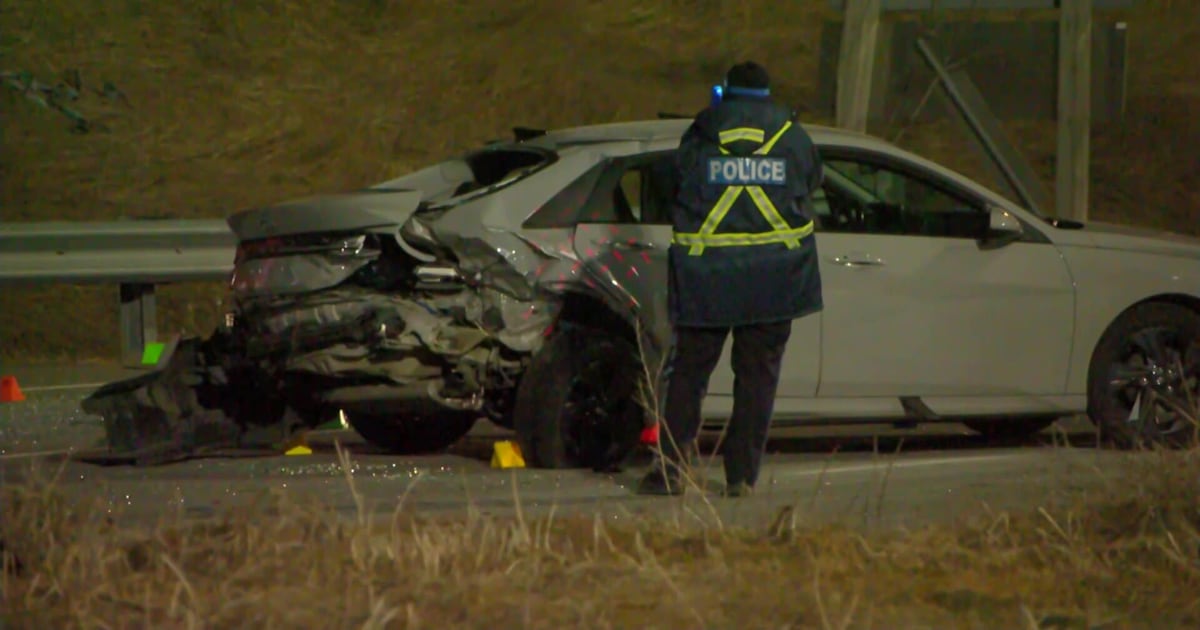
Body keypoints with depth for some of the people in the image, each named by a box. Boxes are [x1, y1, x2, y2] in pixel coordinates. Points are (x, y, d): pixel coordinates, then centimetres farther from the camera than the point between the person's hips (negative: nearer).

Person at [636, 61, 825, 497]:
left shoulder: (699, 136, 3)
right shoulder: (792, 137, 5)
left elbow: (677, 189, 7)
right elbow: (812, 182, 17)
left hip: (705, 277, -1)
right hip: (773, 277, 1)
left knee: (689, 372, 6)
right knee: (757, 376, 6)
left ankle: (671, 468, -1)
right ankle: (742, 475, 3)